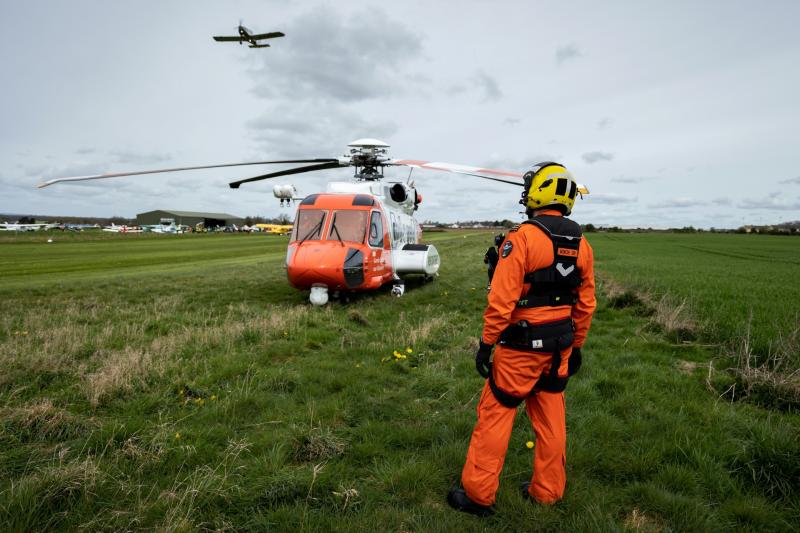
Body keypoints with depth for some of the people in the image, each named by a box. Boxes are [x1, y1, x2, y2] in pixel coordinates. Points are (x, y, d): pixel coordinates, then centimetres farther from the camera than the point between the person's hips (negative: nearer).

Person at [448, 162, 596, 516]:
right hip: (559, 345, 7)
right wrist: (575, 346, 19)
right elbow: (586, 304, 9)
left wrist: (486, 343, -11)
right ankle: (546, 491, 31)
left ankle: (477, 494, 16)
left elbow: (502, 298, -20)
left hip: (521, 344, -7)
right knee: (550, 418, 17)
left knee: (496, 414, 5)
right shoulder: (581, 245, 5)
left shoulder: (523, 237, -16)